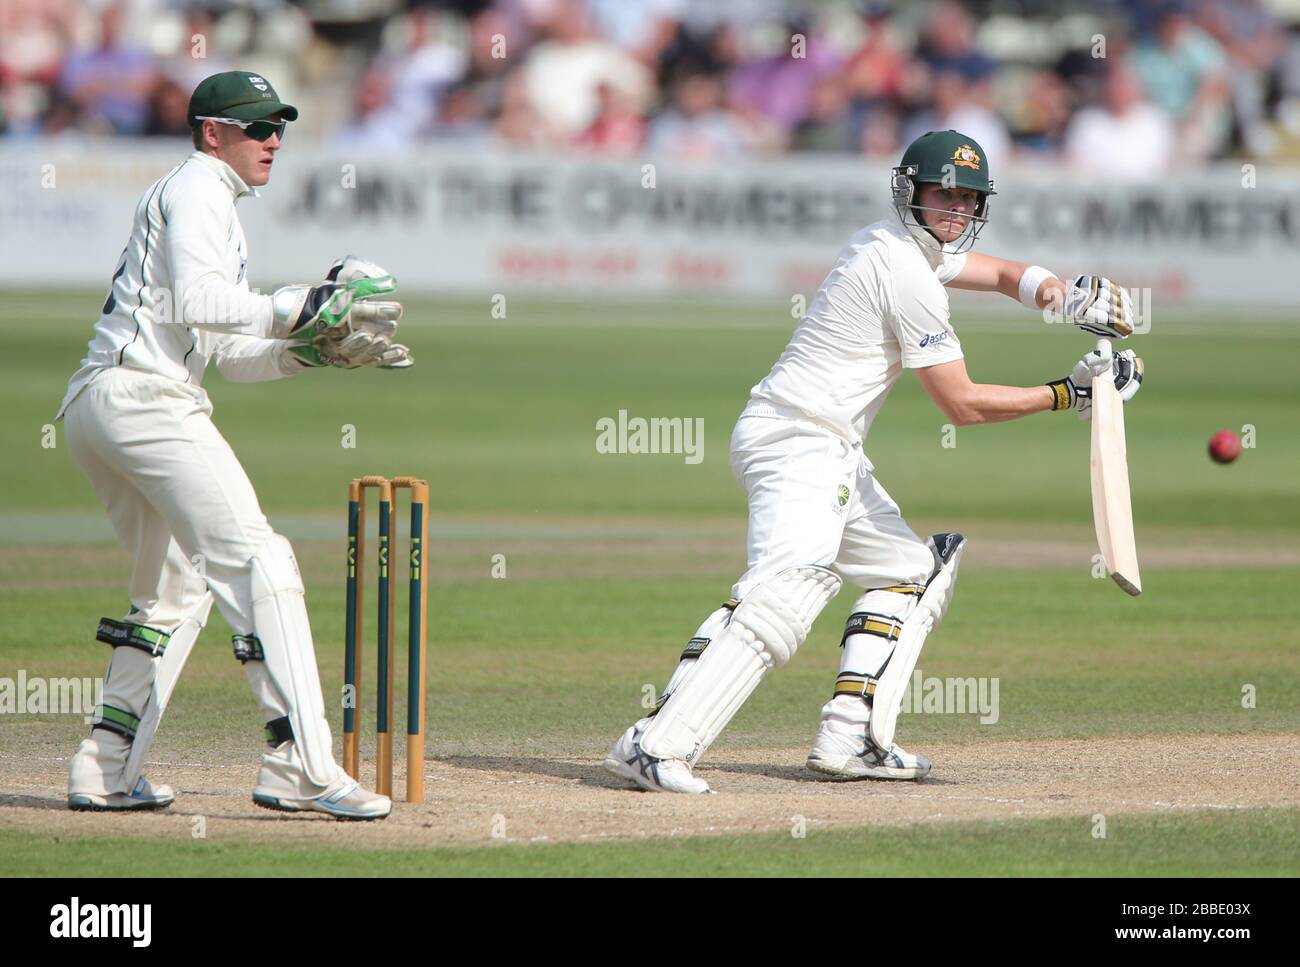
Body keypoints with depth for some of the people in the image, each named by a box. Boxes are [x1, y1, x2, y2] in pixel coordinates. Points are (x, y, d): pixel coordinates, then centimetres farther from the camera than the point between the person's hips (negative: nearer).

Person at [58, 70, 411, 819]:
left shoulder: (220, 209, 28)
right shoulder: (195, 188, -2)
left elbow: (234, 355, 24)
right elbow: (196, 301, -19)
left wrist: (315, 349, 11)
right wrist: (302, 306, -17)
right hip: (143, 395, -11)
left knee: (175, 589, 19)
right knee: (258, 561, -16)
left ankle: (106, 773, 14)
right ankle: (300, 764, -26)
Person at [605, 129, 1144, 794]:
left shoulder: (902, 244, 16)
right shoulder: (909, 276, -13)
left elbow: (1006, 274, 28)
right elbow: (962, 404, -11)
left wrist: (1069, 298, 6)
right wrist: (1070, 393, -5)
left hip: (830, 455, 11)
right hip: (800, 444, -11)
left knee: (910, 569, 19)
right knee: (789, 588, -30)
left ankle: (848, 739, 10)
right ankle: (657, 743, -41)